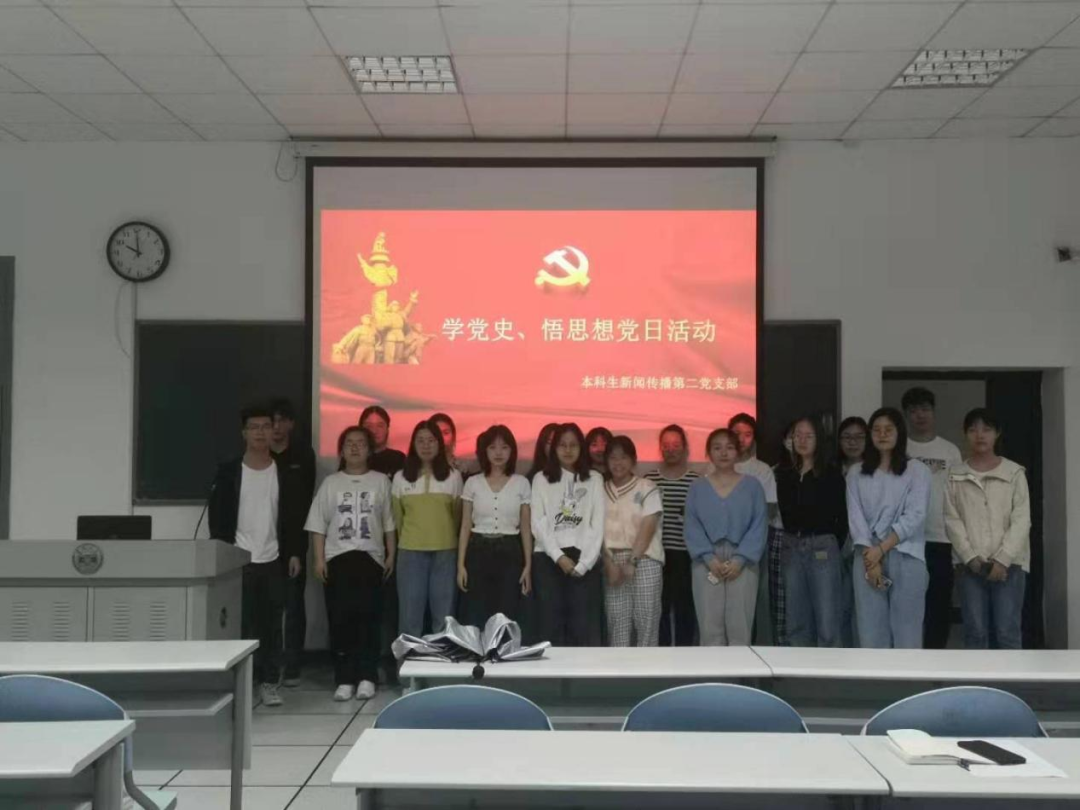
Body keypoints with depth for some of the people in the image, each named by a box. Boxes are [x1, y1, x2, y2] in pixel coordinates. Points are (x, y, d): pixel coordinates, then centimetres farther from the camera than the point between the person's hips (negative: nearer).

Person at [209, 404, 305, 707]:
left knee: (271, 625, 5)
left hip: (273, 562, 1)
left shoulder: (286, 475, 6)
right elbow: (216, 516, 1)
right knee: (239, 624, 0)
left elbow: (294, 518, 7)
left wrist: (294, 553, 1)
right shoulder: (227, 472, 1)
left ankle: (269, 682, 13)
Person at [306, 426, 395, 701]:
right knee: (340, 620, -1)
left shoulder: (381, 481, 6)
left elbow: (389, 523, 7)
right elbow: (318, 524, 6)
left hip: (370, 557, -1)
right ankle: (344, 679, 5)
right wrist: (319, 559, -2)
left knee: (367, 618, -2)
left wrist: (391, 556, 2)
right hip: (337, 558, 1)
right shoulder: (330, 482, 7)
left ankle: (366, 678, 5)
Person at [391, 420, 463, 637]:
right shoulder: (400, 478, 4)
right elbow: (397, 518, 13)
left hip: (445, 552, 0)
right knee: (410, 613, 2)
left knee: (443, 614, 4)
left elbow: (457, 516, 11)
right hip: (410, 552, 0)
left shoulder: (453, 477, 2)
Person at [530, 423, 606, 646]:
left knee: (585, 626, -3)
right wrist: (559, 556, -10)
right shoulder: (541, 479, 9)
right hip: (549, 558, 0)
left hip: (585, 559, 0)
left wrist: (584, 562, -8)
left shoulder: (594, 479, 10)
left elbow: (598, 524, 2)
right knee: (551, 624, -1)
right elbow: (538, 523, 1)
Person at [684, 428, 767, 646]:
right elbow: (692, 527, 2)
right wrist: (709, 558, -11)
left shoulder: (752, 485, 6)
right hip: (707, 564, 1)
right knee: (710, 627, 1)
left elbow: (759, 526, -1)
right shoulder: (698, 487, 9)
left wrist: (740, 559, -12)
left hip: (742, 563, -1)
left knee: (740, 626, -2)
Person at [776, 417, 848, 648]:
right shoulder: (784, 474, 10)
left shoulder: (831, 474, -1)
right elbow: (782, 512, 13)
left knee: (827, 620, -6)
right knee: (796, 620, 9)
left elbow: (842, 516, 1)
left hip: (822, 547, -4)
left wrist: (832, 545, 1)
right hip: (791, 547, 4)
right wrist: (790, 541, 4)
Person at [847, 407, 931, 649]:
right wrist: (870, 558, -10)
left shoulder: (917, 470, 3)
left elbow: (914, 516, -6)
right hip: (867, 559, 2)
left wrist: (881, 549, -12)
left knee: (907, 631, 0)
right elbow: (855, 517, 2)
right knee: (870, 631, 2)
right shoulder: (857, 473, 11)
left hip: (906, 558, -2)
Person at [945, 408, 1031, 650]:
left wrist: (1002, 560, -11)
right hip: (971, 564, 1)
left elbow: (1021, 520, -2)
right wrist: (971, 557, -9)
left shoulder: (1014, 472, 4)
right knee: (975, 631, 2)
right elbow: (952, 520, 2)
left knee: (1007, 631, -3)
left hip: (1009, 563, -1)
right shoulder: (955, 475, 7)